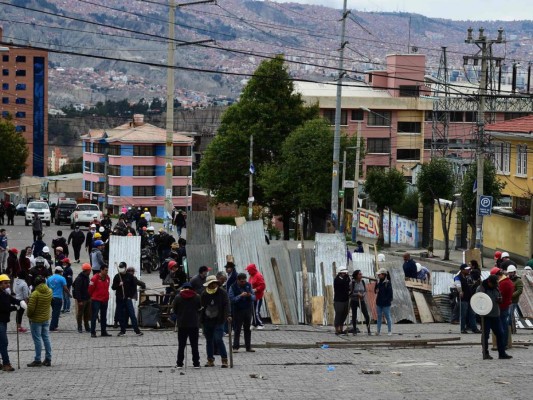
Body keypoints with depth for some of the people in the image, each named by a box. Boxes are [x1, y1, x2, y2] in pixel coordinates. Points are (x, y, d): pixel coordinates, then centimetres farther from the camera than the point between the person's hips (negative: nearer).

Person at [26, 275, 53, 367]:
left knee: (37, 340, -1)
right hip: (46, 319, 6)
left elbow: (31, 307, -19)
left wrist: (29, 315, -3)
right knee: (46, 338, 11)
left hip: (36, 320, -6)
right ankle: (48, 359, 13)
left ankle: (37, 360, 2)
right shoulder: (49, 292, -2)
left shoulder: (35, 294, -20)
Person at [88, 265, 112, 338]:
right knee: (94, 316, -5)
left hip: (105, 300, 7)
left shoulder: (107, 278, 7)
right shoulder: (95, 278, -14)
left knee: (104, 317, 12)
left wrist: (106, 297, 14)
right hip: (96, 300, -7)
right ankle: (93, 332, -3)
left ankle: (104, 332, 19)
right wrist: (93, 296, 5)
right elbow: (90, 289, -6)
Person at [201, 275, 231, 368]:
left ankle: (224, 360, -7)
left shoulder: (222, 292, -2)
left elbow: (226, 304, -10)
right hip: (207, 321, 4)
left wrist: (227, 315, -25)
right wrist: (201, 320, 5)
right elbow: (201, 307, 11)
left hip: (218, 321, -4)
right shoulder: (204, 294, 9)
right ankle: (210, 360, 17)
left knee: (218, 339, -13)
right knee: (209, 340, 9)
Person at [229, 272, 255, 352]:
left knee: (248, 329, 7)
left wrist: (250, 295, -15)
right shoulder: (233, 287, -7)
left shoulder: (248, 285, 4)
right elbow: (231, 299, -14)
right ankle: (235, 347, 0)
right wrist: (240, 296, -24)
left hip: (248, 310, 4)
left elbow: (254, 297, 7)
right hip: (238, 311, -4)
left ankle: (248, 347, 13)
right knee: (237, 329, -3)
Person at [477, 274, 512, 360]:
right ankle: (486, 353, 8)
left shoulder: (496, 288, 11)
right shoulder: (481, 288, -8)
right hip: (485, 316, -6)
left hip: (496, 315, 6)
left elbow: (499, 297, 22)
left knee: (500, 333, 5)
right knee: (485, 335, 0)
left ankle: (502, 353, 11)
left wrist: (500, 300, -2)